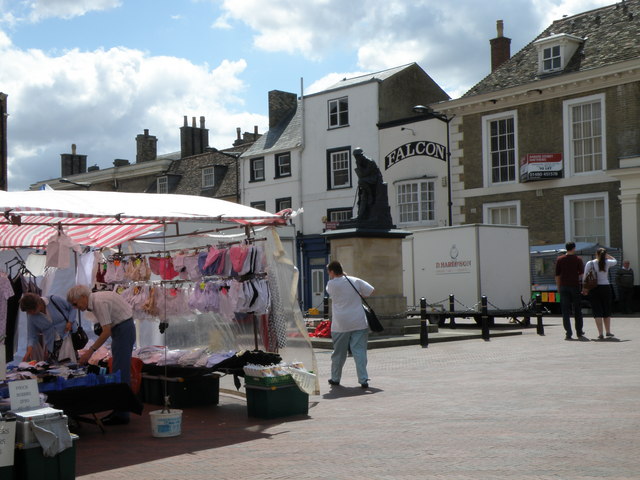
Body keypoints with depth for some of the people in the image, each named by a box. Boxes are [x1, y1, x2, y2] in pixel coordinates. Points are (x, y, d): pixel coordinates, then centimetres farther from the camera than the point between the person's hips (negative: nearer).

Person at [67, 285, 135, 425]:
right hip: (121, 330, 10)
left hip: (123, 329, -10)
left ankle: (121, 415, -8)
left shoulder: (99, 303, -22)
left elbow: (106, 332, -24)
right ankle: (119, 410, 18)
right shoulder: (95, 300, 8)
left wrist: (90, 351, -22)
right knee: (120, 370, 12)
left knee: (120, 371, -9)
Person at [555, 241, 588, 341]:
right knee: (577, 311, 7)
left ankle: (568, 334, -3)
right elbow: (581, 274, -4)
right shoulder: (578, 259, 0)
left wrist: (558, 287, 11)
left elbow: (557, 275, 5)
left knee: (565, 311, 2)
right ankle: (579, 334, 8)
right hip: (575, 286, -1)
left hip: (564, 287, 1)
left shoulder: (560, 259, 4)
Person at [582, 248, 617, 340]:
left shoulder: (590, 263, -4)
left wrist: (585, 289, 4)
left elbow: (585, 277, -4)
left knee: (597, 312, 0)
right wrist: (607, 255, 17)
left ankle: (600, 333, -9)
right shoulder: (607, 263, -1)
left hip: (594, 289, -1)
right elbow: (615, 261, 22)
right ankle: (608, 332, 23)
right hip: (606, 287, 1)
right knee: (607, 311, 15)